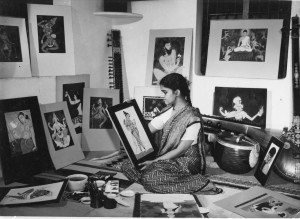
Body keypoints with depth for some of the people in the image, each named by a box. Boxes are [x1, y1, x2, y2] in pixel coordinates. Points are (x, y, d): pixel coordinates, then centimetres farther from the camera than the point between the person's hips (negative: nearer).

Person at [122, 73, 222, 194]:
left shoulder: (192, 118, -16)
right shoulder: (167, 112, 7)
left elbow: (180, 151, -17)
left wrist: (154, 161, -18)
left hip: (184, 161, -7)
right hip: (164, 158, 7)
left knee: (150, 177, -32)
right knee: (127, 166, -9)